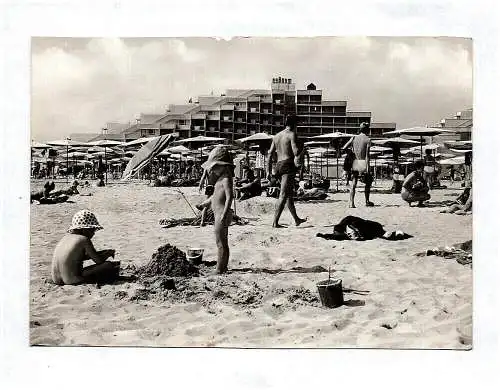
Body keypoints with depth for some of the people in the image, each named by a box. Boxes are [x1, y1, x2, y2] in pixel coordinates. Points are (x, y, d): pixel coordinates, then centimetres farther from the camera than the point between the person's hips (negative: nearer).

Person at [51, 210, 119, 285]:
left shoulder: (66, 237, 14)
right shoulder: (84, 239, -9)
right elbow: (98, 260, -4)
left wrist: (103, 252, 26)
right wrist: (109, 253, 16)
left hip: (57, 280, 8)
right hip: (72, 279, -8)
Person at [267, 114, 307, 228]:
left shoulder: (276, 136, 17)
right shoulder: (292, 134, -5)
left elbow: (270, 154, 14)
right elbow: (296, 152, -17)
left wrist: (269, 171, 16)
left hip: (278, 165, 8)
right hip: (288, 166, -8)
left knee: (290, 194, 18)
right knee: (283, 195, -9)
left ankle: (296, 219, 29)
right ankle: (275, 222, -14)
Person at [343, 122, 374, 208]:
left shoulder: (353, 138, 8)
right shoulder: (368, 140, -3)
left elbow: (343, 148, 1)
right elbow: (367, 155, -10)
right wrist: (367, 168, -12)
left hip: (355, 162, 4)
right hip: (363, 163, -3)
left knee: (353, 184, 3)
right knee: (368, 183, 14)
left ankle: (351, 203, -6)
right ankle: (367, 202, 19)